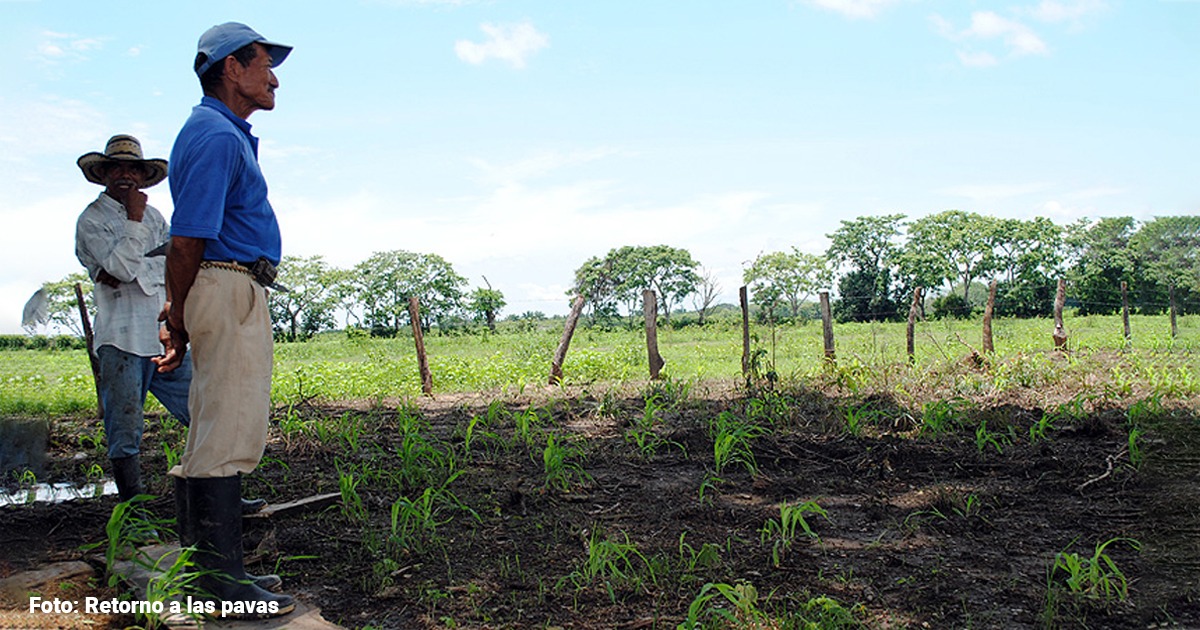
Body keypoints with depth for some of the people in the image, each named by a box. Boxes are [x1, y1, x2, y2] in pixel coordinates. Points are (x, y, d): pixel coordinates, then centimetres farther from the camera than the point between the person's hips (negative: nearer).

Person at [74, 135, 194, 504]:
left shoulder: (153, 216, 20)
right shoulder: (91, 220, 3)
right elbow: (121, 267, -13)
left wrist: (133, 271, -8)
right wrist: (134, 219, -8)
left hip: (164, 335, 5)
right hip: (122, 340, -5)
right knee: (125, 432, -3)